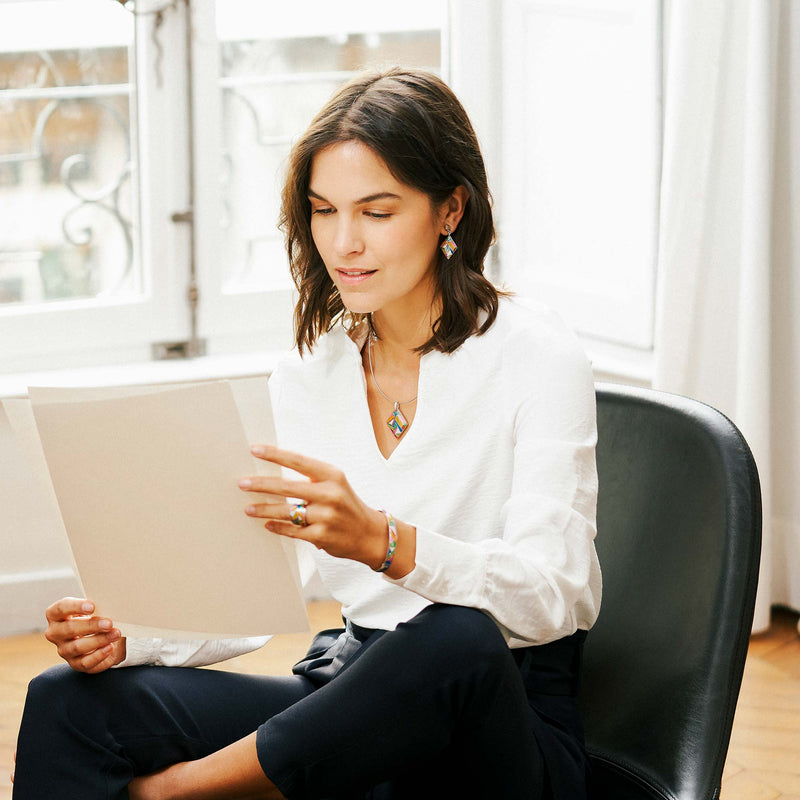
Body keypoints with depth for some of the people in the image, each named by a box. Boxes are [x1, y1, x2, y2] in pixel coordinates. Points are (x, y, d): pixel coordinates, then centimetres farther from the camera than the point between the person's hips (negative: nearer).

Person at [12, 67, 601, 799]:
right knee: (70, 702, -18)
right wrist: (122, 636, -15)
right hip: (353, 695, 4)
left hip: (508, 718, -4)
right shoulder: (306, 376, 8)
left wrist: (380, 540, -37)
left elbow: (555, 596, -20)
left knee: (456, 640, -40)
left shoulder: (536, 357, -9)